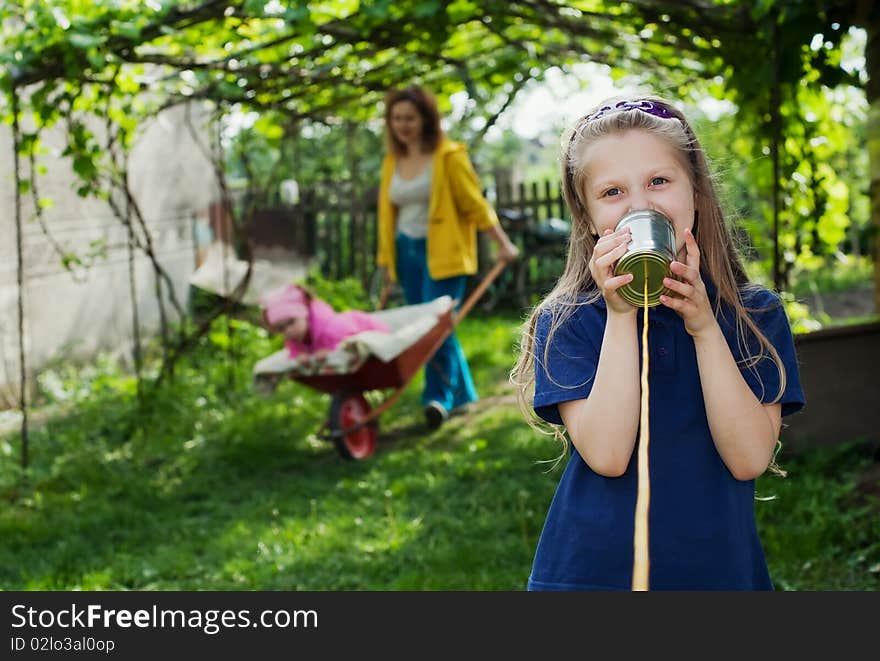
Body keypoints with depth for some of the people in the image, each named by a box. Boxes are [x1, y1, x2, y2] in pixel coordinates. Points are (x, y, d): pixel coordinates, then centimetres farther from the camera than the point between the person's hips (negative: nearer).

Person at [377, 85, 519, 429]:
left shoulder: (449, 156, -7)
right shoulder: (392, 162, 10)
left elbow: (474, 202, -7)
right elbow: (388, 211, 14)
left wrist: (503, 243, -8)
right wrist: (386, 258, 13)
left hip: (442, 252, -6)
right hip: (407, 252, 6)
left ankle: (440, 396, -4)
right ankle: (462, 393, 20)